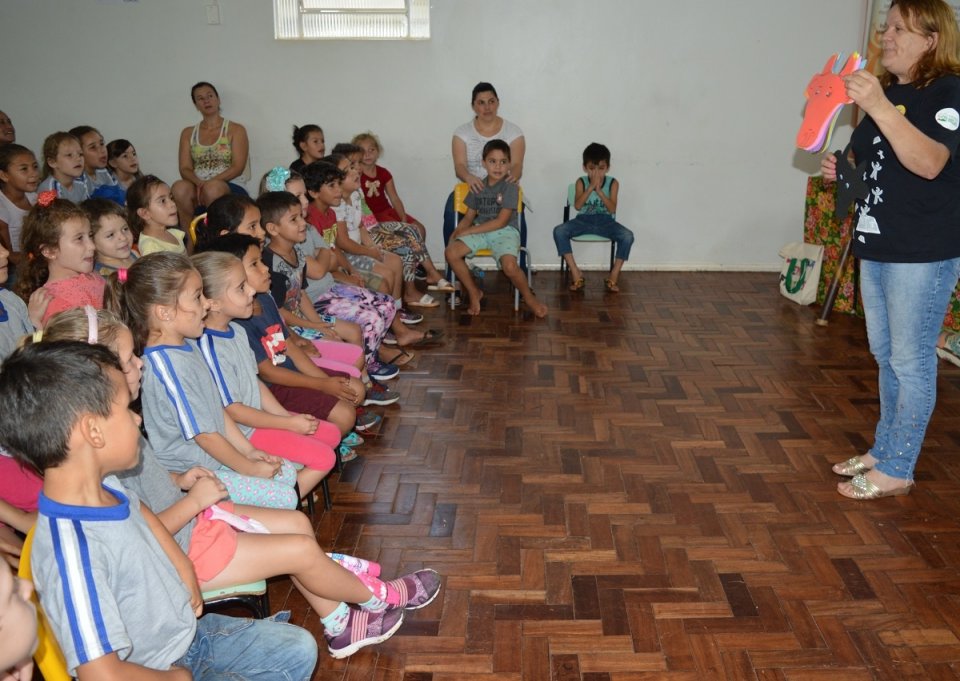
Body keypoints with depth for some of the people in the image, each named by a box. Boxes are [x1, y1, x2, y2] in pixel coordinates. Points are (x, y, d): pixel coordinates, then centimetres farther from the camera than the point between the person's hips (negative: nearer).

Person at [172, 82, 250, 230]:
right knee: (180, 187, -31)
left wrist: (209, 182, -16)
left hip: (229, 187, -2)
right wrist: (199, 182, -16)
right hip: (197, 187, 3)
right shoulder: (188, 133, 20)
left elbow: (238, 168, -2)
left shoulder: (236, 130, 10)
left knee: (213, 188, -37)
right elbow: (185, 169, 8)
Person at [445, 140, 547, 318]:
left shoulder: (510, 187, -10)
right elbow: (469, 217, 12)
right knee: (451, 252, -19)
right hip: (480, 231, 5)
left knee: (509, 265, -33)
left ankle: (529, 297, -2)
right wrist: (455, 233, -9)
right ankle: (474, 292, 1)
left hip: (505, 231, -5)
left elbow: (501, 222, -15)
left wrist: (467, 231, -14)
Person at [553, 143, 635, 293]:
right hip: (584, 220, 1)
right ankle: (575, 273, -21)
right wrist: (591, 187, -21)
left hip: (605, 221, 0)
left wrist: (599, 190, -21)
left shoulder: (612, 183, 0)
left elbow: (612, 209, -11)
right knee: (559, 231, -27)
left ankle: (613, 276, -16)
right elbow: (577, 206, -14)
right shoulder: (581, 182, 0)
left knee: (628, 236, -29)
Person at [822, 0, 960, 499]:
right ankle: (884, 450, 29)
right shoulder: (884, 91, 15)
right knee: (886, 357, 17)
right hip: (876, 247, 9)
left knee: (911, 361, -1)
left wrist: (879, 109, -33)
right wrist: (839, 170, 5)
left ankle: (897, 470, 8)